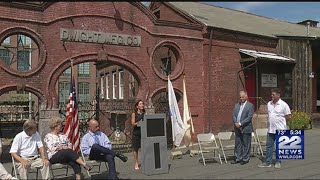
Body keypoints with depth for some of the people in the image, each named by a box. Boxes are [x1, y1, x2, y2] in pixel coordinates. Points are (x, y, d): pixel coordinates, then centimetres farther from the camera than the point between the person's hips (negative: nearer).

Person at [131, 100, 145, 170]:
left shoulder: (145, 114, 11)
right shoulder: (134, 114, 4)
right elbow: (133, 124, -3)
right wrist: (138, 123, -20)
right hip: (136, 133, -2)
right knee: (136, 148, 3)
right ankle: (136, 164, 11)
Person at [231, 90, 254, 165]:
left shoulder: (250, 105, -4)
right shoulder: (236, 105, 13)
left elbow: (249, 117, -12)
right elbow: (234, 115, 9)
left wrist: (240, 124, -17)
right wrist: (236, 123, -9)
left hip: (246, 128, -5)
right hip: (237, 128, 6)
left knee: (246, 144, 3)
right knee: (237, 144, 11)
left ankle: (245, 159, 14)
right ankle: (238, 158, 21)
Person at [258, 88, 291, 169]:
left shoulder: (283, 105, -9)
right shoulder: (269, 104, 7)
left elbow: (289, 116, -5)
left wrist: (280, 119, -2)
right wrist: (270, 121, 9)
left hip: (280, 129, -5)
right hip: (270, 129, 5)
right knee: (269, 146, 7)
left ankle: (278, 162, 20)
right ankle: (268, 162, 13)